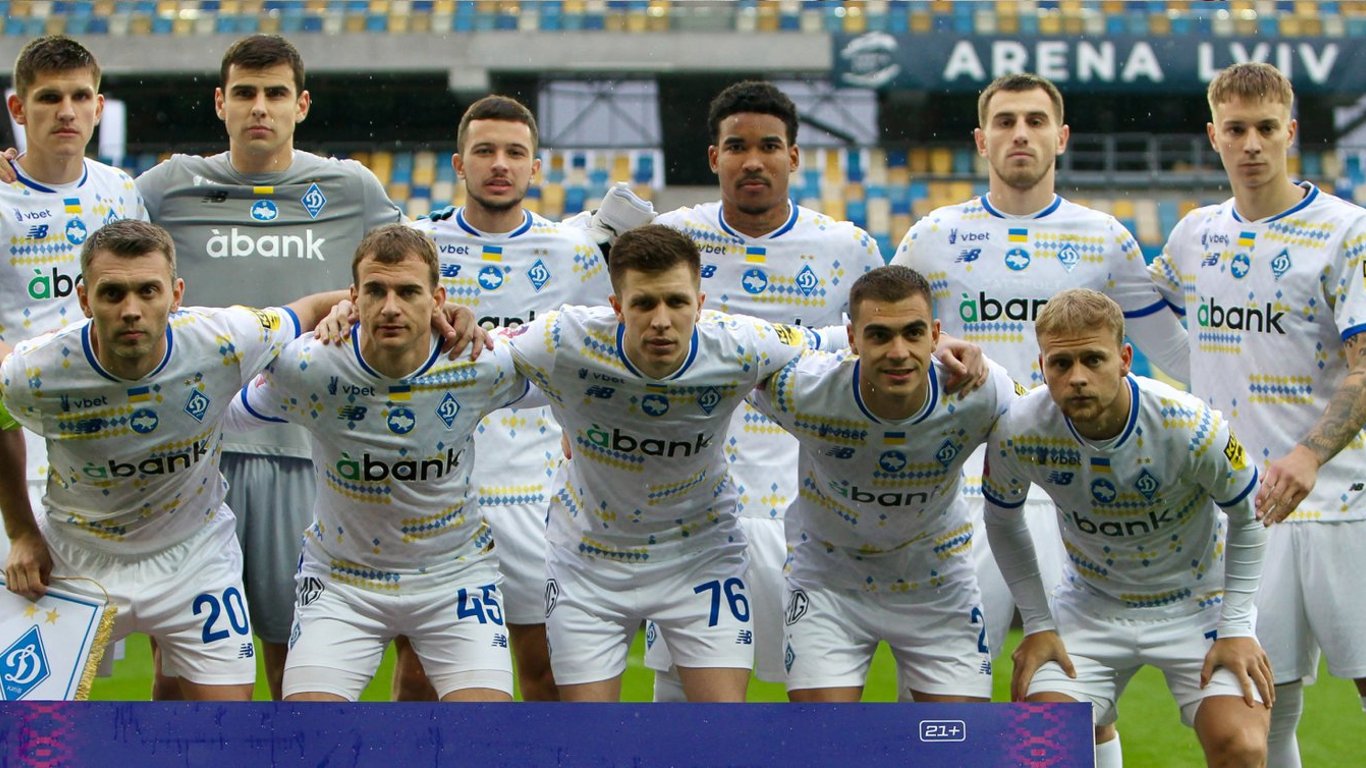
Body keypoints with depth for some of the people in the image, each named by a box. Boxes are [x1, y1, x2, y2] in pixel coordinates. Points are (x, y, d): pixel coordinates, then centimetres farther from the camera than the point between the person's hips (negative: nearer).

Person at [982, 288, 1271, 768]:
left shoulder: (1191, 426, -26)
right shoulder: (1018, 431, -21)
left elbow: (1248, 517, -7)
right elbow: (1003, 521, 2)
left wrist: (1236, 627, -10)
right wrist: (1037, 624, 0)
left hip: (1197, 603, -2)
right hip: (1091, 607, 2)